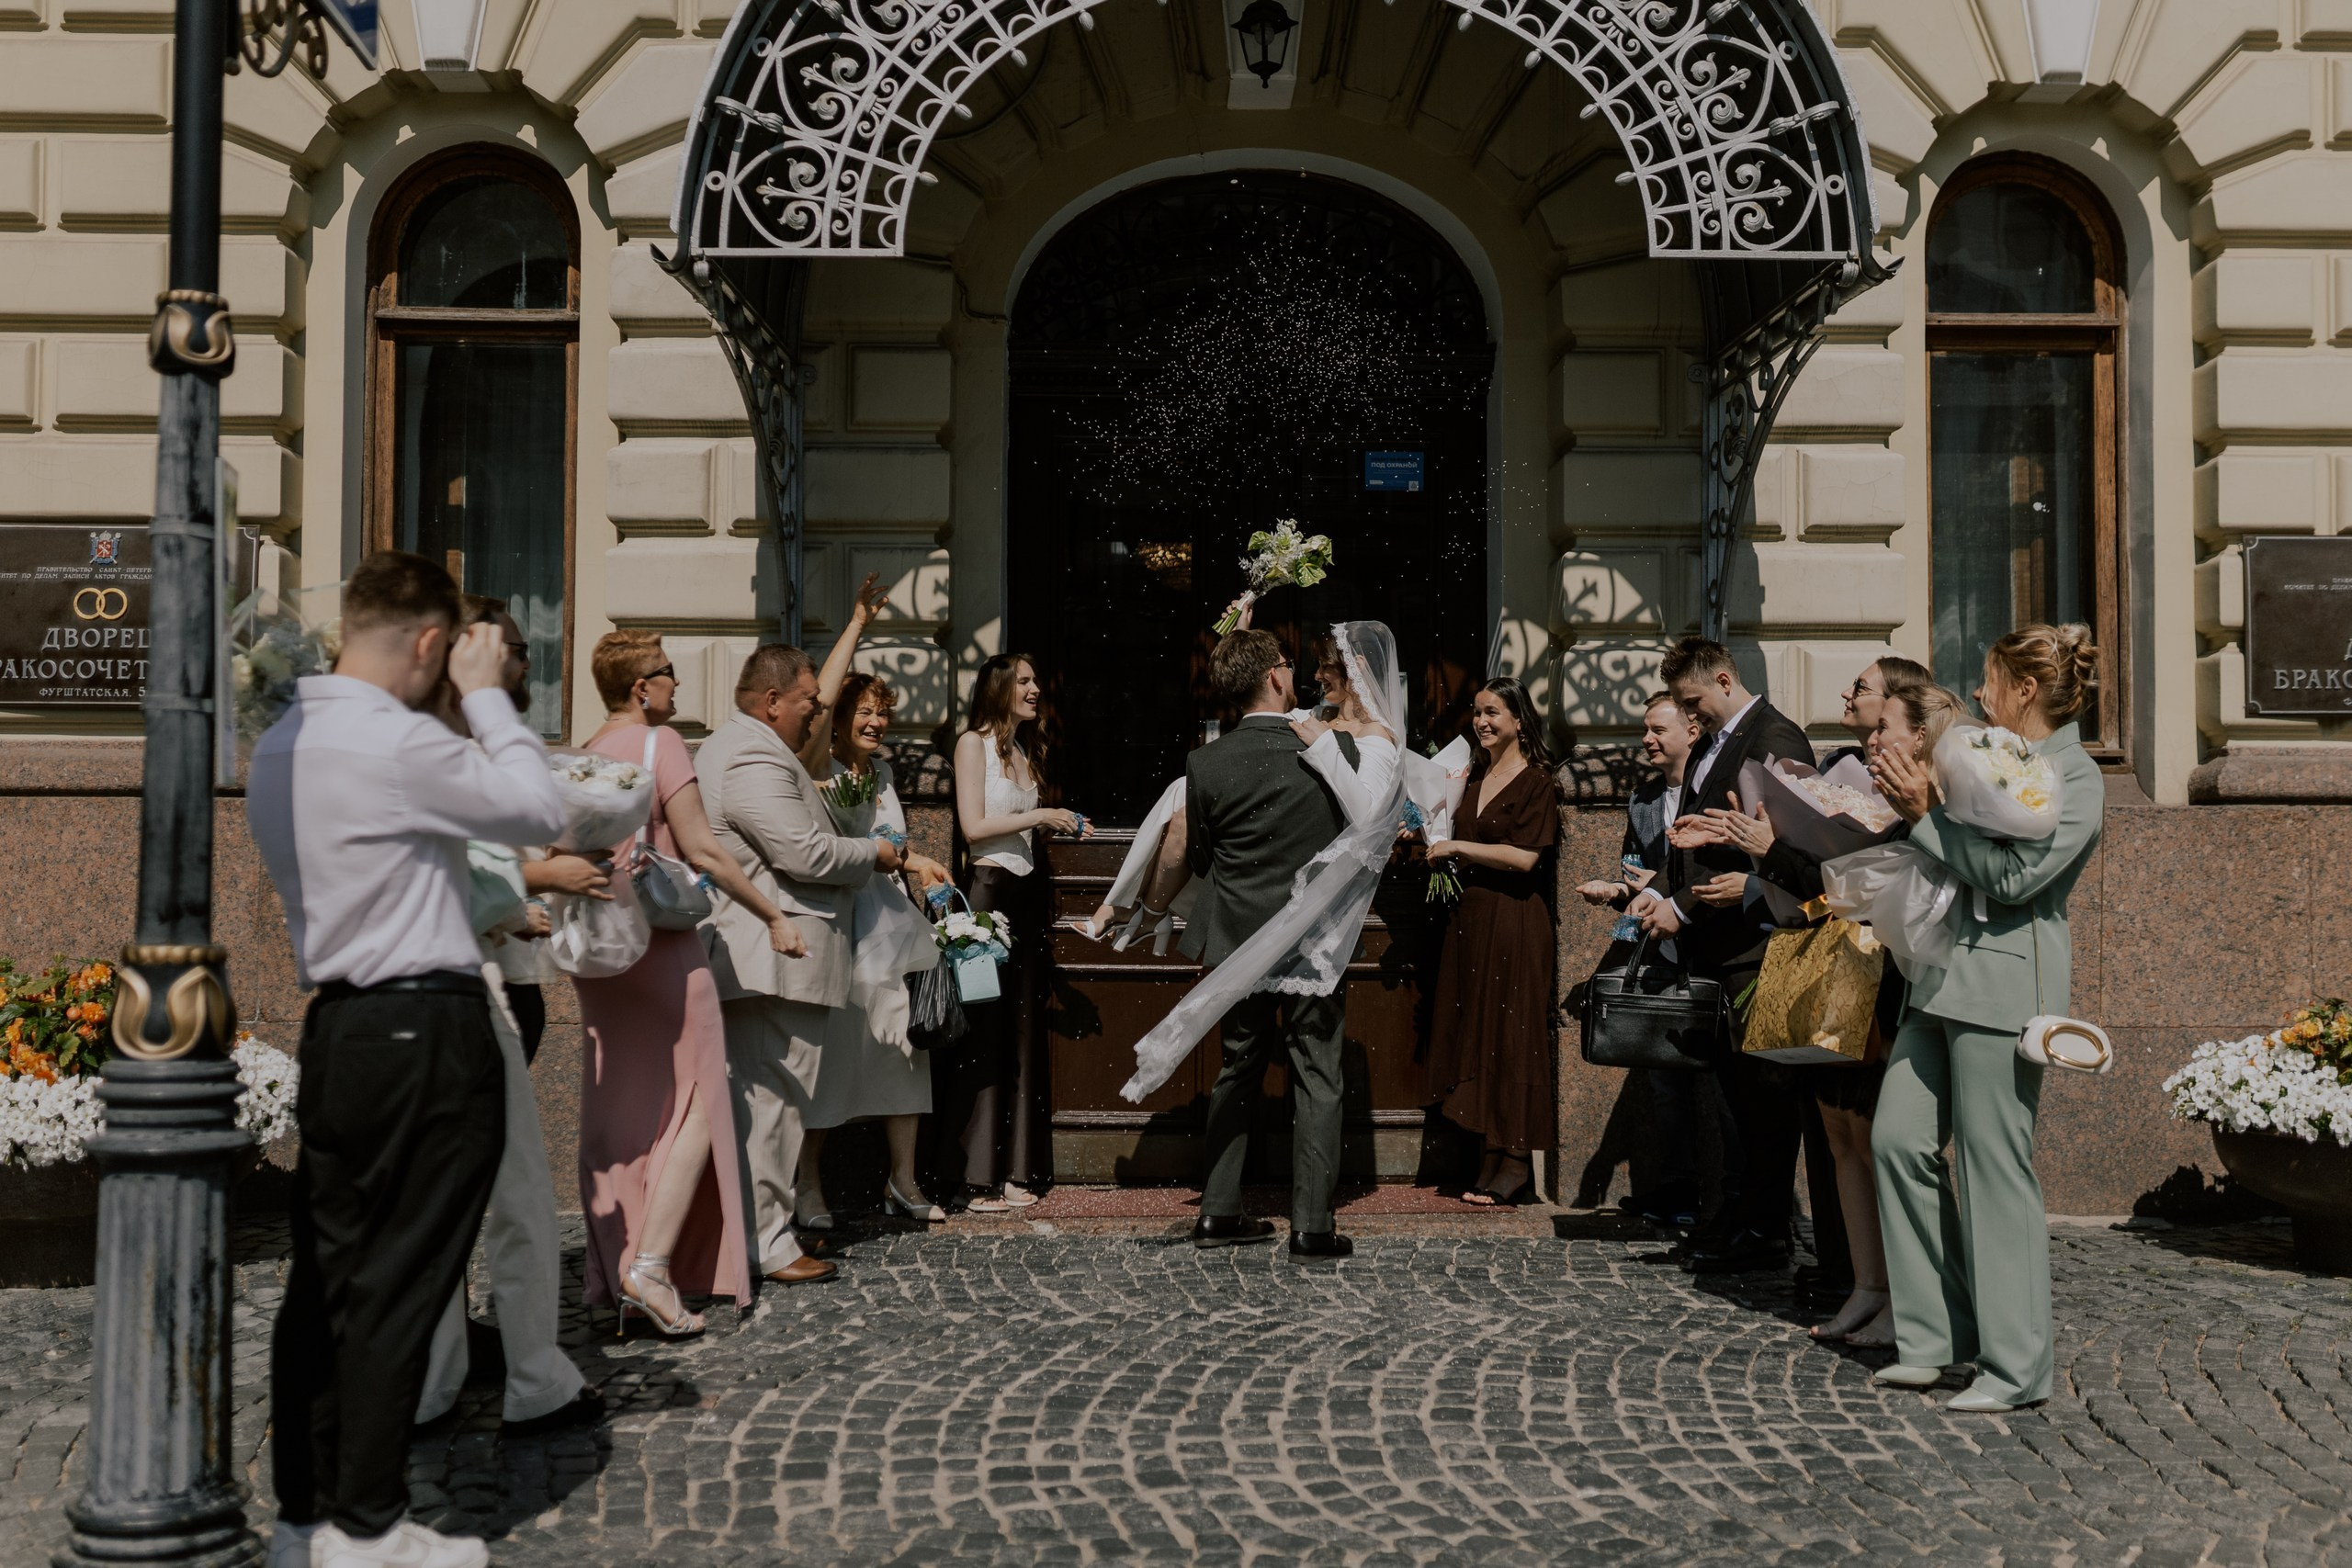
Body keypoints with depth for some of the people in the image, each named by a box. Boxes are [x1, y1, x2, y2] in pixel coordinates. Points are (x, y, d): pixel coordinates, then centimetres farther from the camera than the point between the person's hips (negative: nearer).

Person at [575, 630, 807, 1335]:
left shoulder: (587, 754, 10)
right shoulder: (660, 742, -10)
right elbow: (702, 850, -15)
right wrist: (774, 916, -10)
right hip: (661, 942, -7)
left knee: (615, 1113, 11)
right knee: (693, 1104, -2)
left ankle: (614, 1271, 16)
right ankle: (653, 1265, -11)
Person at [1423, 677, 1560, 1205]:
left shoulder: (1536, 781, -8)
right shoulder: (1477, 776, 14)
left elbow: (1525, 856, -17)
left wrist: (1457, 847, -12)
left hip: (1515, 921, -7)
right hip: (1470, 917, 8)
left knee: (1511, 1034, -3)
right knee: (1475, 1035, 6)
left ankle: (1517, 1160, 5)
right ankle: (1492, 1158, 11)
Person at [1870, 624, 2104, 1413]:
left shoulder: (2076, 779, -6)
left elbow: (2011, 876, -17)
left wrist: (1928, 814, -11)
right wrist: (1909, 802, 10)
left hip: (2004, 985, -9)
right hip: (1941, 977, 9)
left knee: (1995, 1168, -5)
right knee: (1900, 1139, 4)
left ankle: (2017, 1366, 5)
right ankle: (1939, 1335, 14)